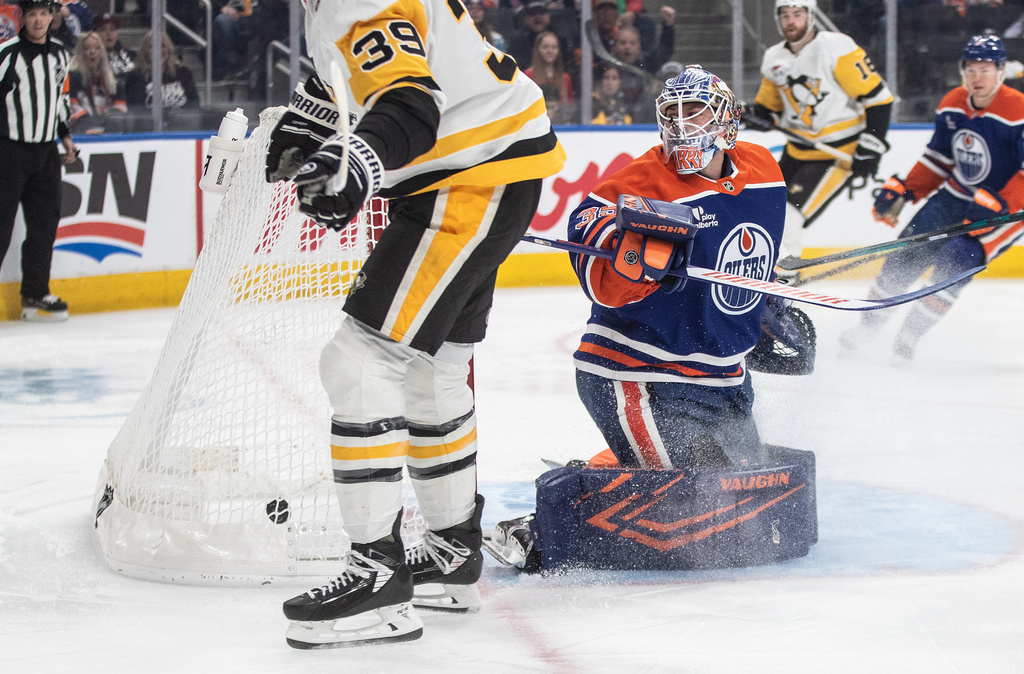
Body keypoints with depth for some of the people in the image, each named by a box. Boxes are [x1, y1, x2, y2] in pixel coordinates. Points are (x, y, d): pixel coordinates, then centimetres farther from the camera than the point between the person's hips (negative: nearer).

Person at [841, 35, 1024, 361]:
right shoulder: (952, 105, 0)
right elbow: (938, 159, 12)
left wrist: (997, 207, -34)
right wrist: (902, 192, 4)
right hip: (956, 196, 6)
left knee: (955, 260, -22)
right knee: (908, 253, -2)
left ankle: (909, 336, -11)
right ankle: (870, 322, 14)